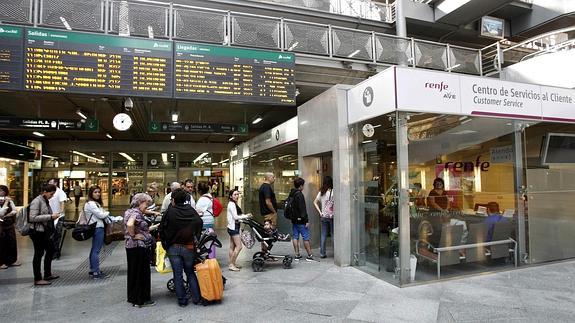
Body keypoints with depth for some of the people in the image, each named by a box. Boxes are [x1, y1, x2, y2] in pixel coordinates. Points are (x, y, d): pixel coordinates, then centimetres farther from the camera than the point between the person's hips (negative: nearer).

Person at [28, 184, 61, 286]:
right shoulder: (36, 202, -15)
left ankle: (47, 274, 30)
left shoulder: (45, 201, 10)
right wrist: (50, 216, -23)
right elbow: (32, 218, -22)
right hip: (37, 232, -9)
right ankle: (37, 279, 12)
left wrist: (53, 216, 6)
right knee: (39, 254, 0)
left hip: (45, 232, 9)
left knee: (50, 250, 17)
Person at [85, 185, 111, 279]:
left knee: (94, 250, 15)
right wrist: (107, 213, 2)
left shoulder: (96, 203, 19)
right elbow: (100, 215, -17)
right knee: (96, 250, -7)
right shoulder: (90, 204, -12)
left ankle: (93, 270, 24)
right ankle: (96, 272, -4)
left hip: (99, 228, 10)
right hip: (97, 228, -10)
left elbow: (103, 216, 15)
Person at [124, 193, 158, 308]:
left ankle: (133, 297, 32)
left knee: (134, 272, 19)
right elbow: (129, 225, -37)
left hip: (131, 247, 10)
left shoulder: (129, 211, 14)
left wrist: (154, 227, 16)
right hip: (139, 247, -10)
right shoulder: (136, 212, -17)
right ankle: (141, 300, 13)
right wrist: (134, 236, -22)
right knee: (142, 273, 2)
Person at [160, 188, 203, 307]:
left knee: (178, 275, 9)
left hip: (173, 248, -1)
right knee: (190, 273, 15)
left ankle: (182, 300, 14)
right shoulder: (191, 211, -4)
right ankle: (196, 297, 13)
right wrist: (196, 239, 7)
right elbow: (199, 223, -3)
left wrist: (165, 244, 7)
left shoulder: (170, 212, -10)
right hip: (189, 247, 2)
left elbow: (162, 230, -5)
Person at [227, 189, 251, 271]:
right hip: (233, 227, -10)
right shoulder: (232, 204, -14)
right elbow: (235, 217, -19)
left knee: (232, 247, 12)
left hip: (234, 227, 10)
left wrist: (244, 215, 1)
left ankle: (233, 263, 17)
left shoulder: (234, 204, 16)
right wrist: (245, 216, -11)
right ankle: (231, 264, -4)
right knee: (239, 246, -10)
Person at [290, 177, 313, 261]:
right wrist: (306, 220, -16)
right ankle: (309, 255, 5)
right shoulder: (299, 195, -17)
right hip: (301, 220, -8)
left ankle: (297, 255, 14)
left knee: (295, 237, 9)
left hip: (294, 220, 8)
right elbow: (302, 209, -19)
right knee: (306, 238, -1)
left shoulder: (291, 194, 10)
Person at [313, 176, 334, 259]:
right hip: (332, 216, -4)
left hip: (324, 216, 4)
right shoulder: (333, 192, -11)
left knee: (323, 235, 9)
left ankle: (322, 253, 14)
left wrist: (320, 212, 4)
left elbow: (315, 203, 4)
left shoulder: (321, 192, 3)